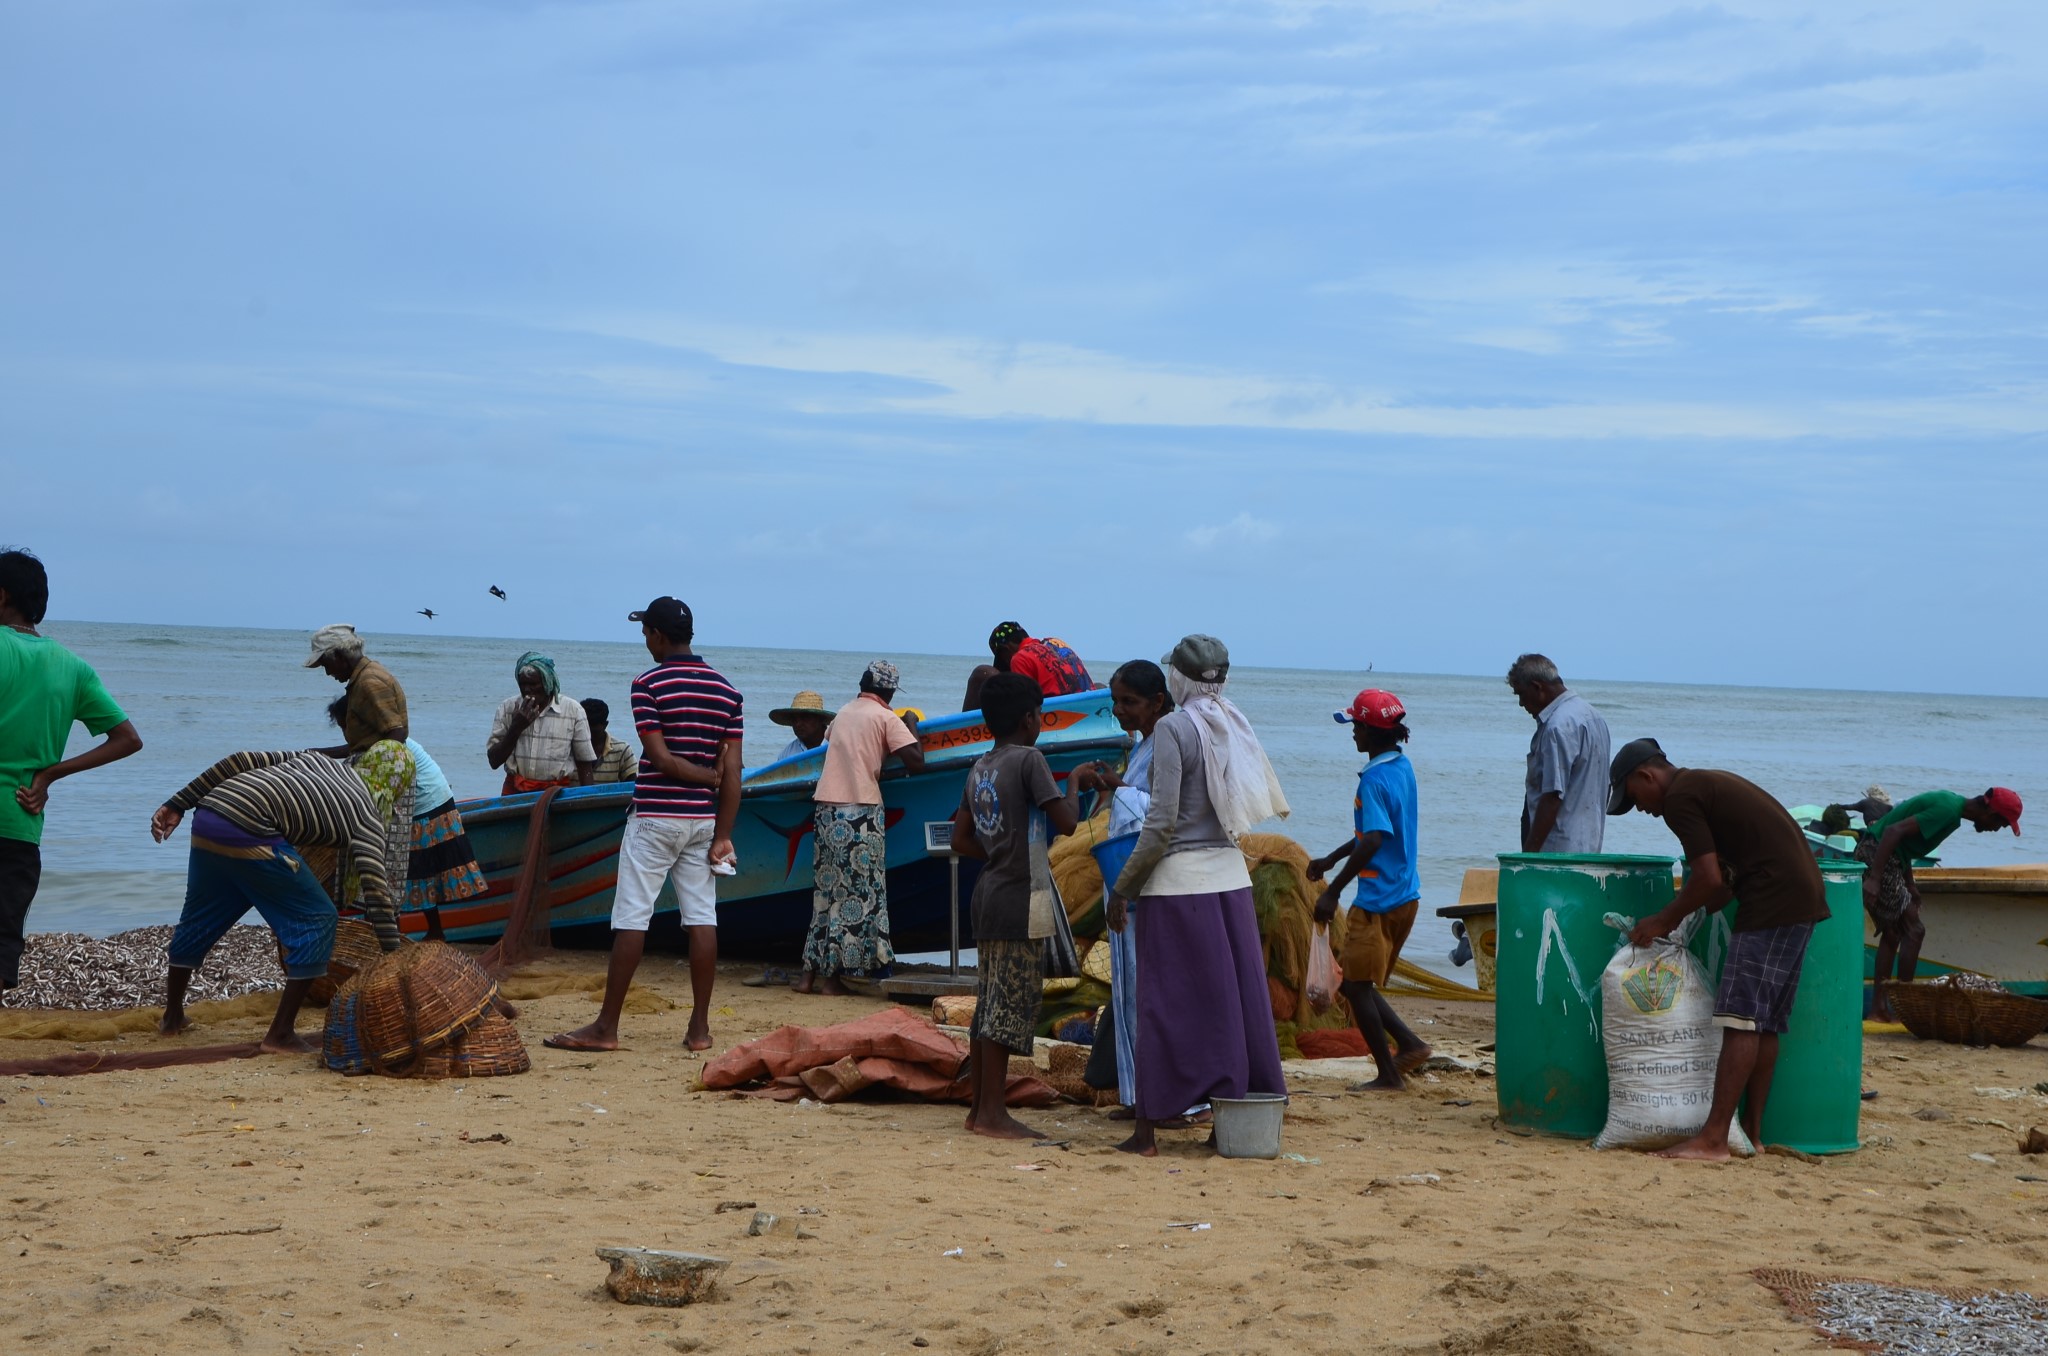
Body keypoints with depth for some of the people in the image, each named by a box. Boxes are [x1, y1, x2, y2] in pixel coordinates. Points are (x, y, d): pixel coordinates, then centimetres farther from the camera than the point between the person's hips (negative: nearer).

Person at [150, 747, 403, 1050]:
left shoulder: (314, 757, 27)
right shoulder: (368, 820, 9)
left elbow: (239, 761, 20)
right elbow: (376, 890, -2)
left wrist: (178, 805, 21)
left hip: (206, 819, 7)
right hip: (247, 832, -7)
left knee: (199, 917, 27)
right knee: (317, 921, 6)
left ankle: (172, 1017, 45)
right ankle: (280, 1034, 6)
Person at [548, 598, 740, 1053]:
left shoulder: (648, 684, -8)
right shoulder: (726, 690, 7)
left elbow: (660, 759, -15)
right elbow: (732, 770, 2)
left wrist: (711, 776, -2)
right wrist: (723, 836, 2)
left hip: (655, 818, -5)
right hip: (703, 819, 5)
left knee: (631, 920, -2)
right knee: (702, 919, 5)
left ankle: (606, 1027, 0)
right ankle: (700, 1027, 6)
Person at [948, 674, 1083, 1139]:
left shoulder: (979, 769, 12)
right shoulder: (1029, 760, -11)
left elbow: (961, 839, 14)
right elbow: (1066, 823, -14)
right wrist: (1075, 786, 3)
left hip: (989, 893, 8)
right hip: (1021, 899, -8)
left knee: (988, 1004, 11)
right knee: (1010, 1005, -6)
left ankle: (981, 1107, 15)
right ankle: (993, 1113, -6)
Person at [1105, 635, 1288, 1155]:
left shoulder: (1173, 728, -11)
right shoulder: (1234, 726, 8)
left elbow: (1162, 823, -16)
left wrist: (1122, 887, -8)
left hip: (1178, 879, -6)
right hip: (1230, 873, 6)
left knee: (1166, 1004, -2)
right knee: (1237, 996, 9)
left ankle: (1146, 1129, 2)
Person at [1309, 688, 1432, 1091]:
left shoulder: (1375, 779, -19)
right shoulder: (1402, 767, 11)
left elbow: (1372, 841, -27)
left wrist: (1332, 892, -22)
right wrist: (1330, 860, 27)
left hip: (1378, 901, -9)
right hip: (1405, 895, 9)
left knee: (1357, 985, 1)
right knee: (1357, 982, 17)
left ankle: (1388, 1075, 6)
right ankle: (1409, 1044, 12)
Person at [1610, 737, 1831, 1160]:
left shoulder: (1680, 798, -6)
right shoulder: (1707, 785, 24)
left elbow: (1709, 878, -14)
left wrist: (1664, 920, -1)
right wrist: (1679, 922, 18)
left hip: (1773, 902, -10)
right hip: (1804, 898, 10)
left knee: (1741, 1019, -11)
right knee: (1766, 1022, 12)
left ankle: (1713, 1139, -14)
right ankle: (1752, 1130, 16)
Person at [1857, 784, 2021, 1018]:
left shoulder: (1949, 802, 13)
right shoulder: (1949, 811, -17)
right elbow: (1894, 831, -25)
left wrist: (1909, 884, 19)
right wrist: (1874, 879, -27)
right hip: (1877, 856, -10)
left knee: (1892, 933, 13)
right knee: (1913, 930, -6)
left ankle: (1879, 1006, 14)